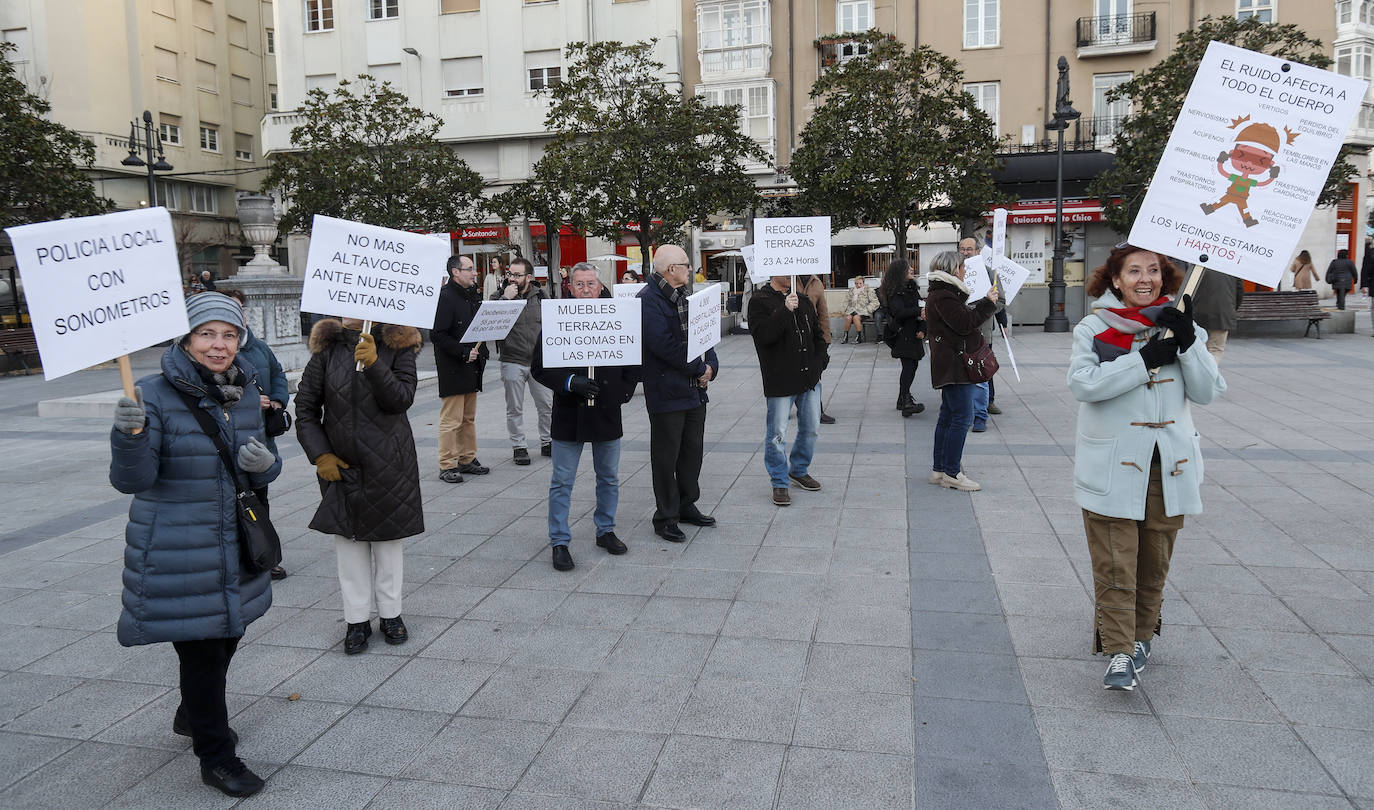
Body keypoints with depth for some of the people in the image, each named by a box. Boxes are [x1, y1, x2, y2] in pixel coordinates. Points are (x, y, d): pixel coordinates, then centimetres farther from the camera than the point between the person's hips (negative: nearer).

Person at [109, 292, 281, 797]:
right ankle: (216, 757, 21)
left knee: (227, 635, 21)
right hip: (177, 555, -6)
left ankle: (193, 715, 49)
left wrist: (263, 464, -12)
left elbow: (259, 476, 11)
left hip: (233, 547, 6)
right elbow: (132, 480, -18)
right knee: (200, 649, 2)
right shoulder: (155, 395, -15)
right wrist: (130, 434, -36)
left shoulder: (244, 396, 3)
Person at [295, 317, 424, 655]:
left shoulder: (399, 346, -4)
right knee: (349, 540, 7)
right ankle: (357, 619, 18)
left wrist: (374, 364, -28)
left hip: (389, 462, -1)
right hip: (340, 463, 1)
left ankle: (390, 614, 24)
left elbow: (402, 399, -15)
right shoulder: (328, 348, 0)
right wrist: (319, 454, -3)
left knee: (388, 539, 10)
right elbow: (305, 407, 4)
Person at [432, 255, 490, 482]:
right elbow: (437, 335, -19)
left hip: (471, 366, 9)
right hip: (452, 368, -9)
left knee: (469, 417, 15)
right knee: (451, 420, -4)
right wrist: (463, 353, -21)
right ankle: (447, 466, 3)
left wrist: (481, 351, 9)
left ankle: (468, 459, 24)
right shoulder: (445, 297, -14)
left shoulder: (473, 295, 14)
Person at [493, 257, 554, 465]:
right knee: (515, 409, 5)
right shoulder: (500, 295, -2)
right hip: (512, 362, -2)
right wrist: (505, 298, -23)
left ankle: (547, 442, 24)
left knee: (547, 405, 8)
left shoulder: (540, 295, 5)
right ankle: (518, 447, 17)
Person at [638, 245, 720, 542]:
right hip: (666, 392, -8)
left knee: (693, 450, 16)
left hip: (695, 390, 9)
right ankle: (665, 518, 13)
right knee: (666, 456, 2)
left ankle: (686, 506, 31)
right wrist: (700, 368, -15)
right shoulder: (648, 300, -15)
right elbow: (664, 345, -23)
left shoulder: (684, 297, 14)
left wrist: (710, 366, -4)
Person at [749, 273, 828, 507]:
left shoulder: (803, 300, 12)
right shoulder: (759, 301, -8)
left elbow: (818, 333, 20)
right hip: (780, 380, -6)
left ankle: (799, 470, 36)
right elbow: (763, 335, -21)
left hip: (809, 378, 6)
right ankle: (779, 483, 12)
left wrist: (820, 360, 7)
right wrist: (784, 311, -28)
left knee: (810, 428, 15)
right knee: (777, 434, -2)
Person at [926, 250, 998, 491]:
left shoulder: (945, 293, 18)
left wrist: (985, 303, 13)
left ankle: (939, 469, 18)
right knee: (962, 417, -9)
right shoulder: (943, 296, -16)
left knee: (948, 416, 13)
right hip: (954, 364, -11)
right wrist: (987, 304, -13)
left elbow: (964, 318, 20)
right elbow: (964, 324, -21)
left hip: (950, 365, 11)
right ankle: (951, 473, -5)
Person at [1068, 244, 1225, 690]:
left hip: (1168, 464, 4)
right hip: (1112, 466, -3)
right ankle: (1119, 653, 4)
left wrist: (1188, 341, -14)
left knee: (1154, 561, 14)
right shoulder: (1094, 327, -2)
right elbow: (1083, 384, -17)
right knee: (1115, 565, -3)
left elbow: (1207, 391, -1)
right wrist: (1145, 360, -20)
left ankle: (1140, 635, 32)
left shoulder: (1179, 324, 7)